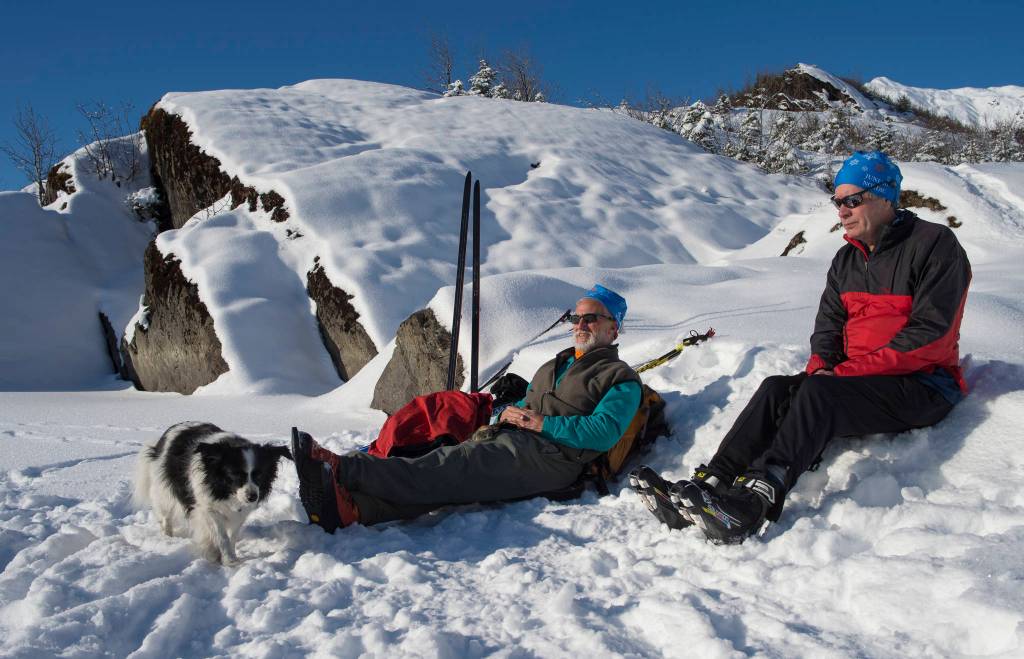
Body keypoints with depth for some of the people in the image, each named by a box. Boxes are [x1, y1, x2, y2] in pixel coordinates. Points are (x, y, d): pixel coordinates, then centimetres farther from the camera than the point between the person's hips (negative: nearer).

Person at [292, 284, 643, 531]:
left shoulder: (621, 379, 7)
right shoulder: (553, 366, 32)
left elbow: (604, 432, -10)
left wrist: (543, 423, -12)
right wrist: (509, 413, 8)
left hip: (550, 456, -7)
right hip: (508, 437, 7)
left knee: (453, 467, -27)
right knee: (449, 465, -22)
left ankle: (343, 469, -41)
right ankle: (350, 507, -42)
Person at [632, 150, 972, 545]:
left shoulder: (934, 245, -9)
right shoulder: (847, 259, 14)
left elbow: (930, 334, -17)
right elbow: (829, 323, 14)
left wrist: (846, 373, -19)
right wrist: (820, 366, -9)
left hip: (922, 385, -6)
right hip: (855, 378, 7)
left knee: (818, 392, -32)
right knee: (777, 388, -19)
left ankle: (753, 504, -46)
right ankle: (708, 486, -31)